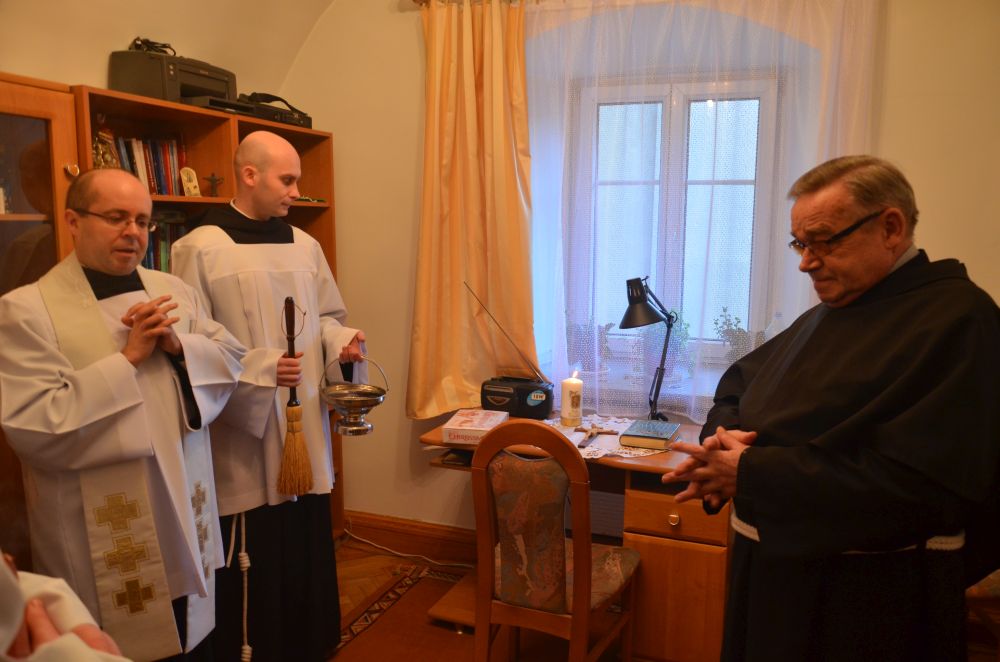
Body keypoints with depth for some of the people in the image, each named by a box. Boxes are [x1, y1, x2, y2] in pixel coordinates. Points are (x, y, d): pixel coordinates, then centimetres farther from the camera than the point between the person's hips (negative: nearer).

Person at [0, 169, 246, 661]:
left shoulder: (172, 291, 6)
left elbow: (230, 358, 7)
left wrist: (178, 346, -13)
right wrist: (128, 358, -21)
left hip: (183, 515, 5)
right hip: (103, 540, -5)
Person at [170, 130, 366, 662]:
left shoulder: (305, 246, 10)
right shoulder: (199, 249, -8)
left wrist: (343, 341, -4)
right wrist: (260, 369, -20)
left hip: (305, 430, 6)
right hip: (244, 438, -5)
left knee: (309, 556, 15)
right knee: (254, 570, 5)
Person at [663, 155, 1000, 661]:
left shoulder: (957, 321, -17)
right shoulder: (826, 316, 10)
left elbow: (920, 482, -27)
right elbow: (741, 381, 15)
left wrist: (751, 473, -25)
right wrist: (723, 433, -9)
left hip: (863, 602, -7)